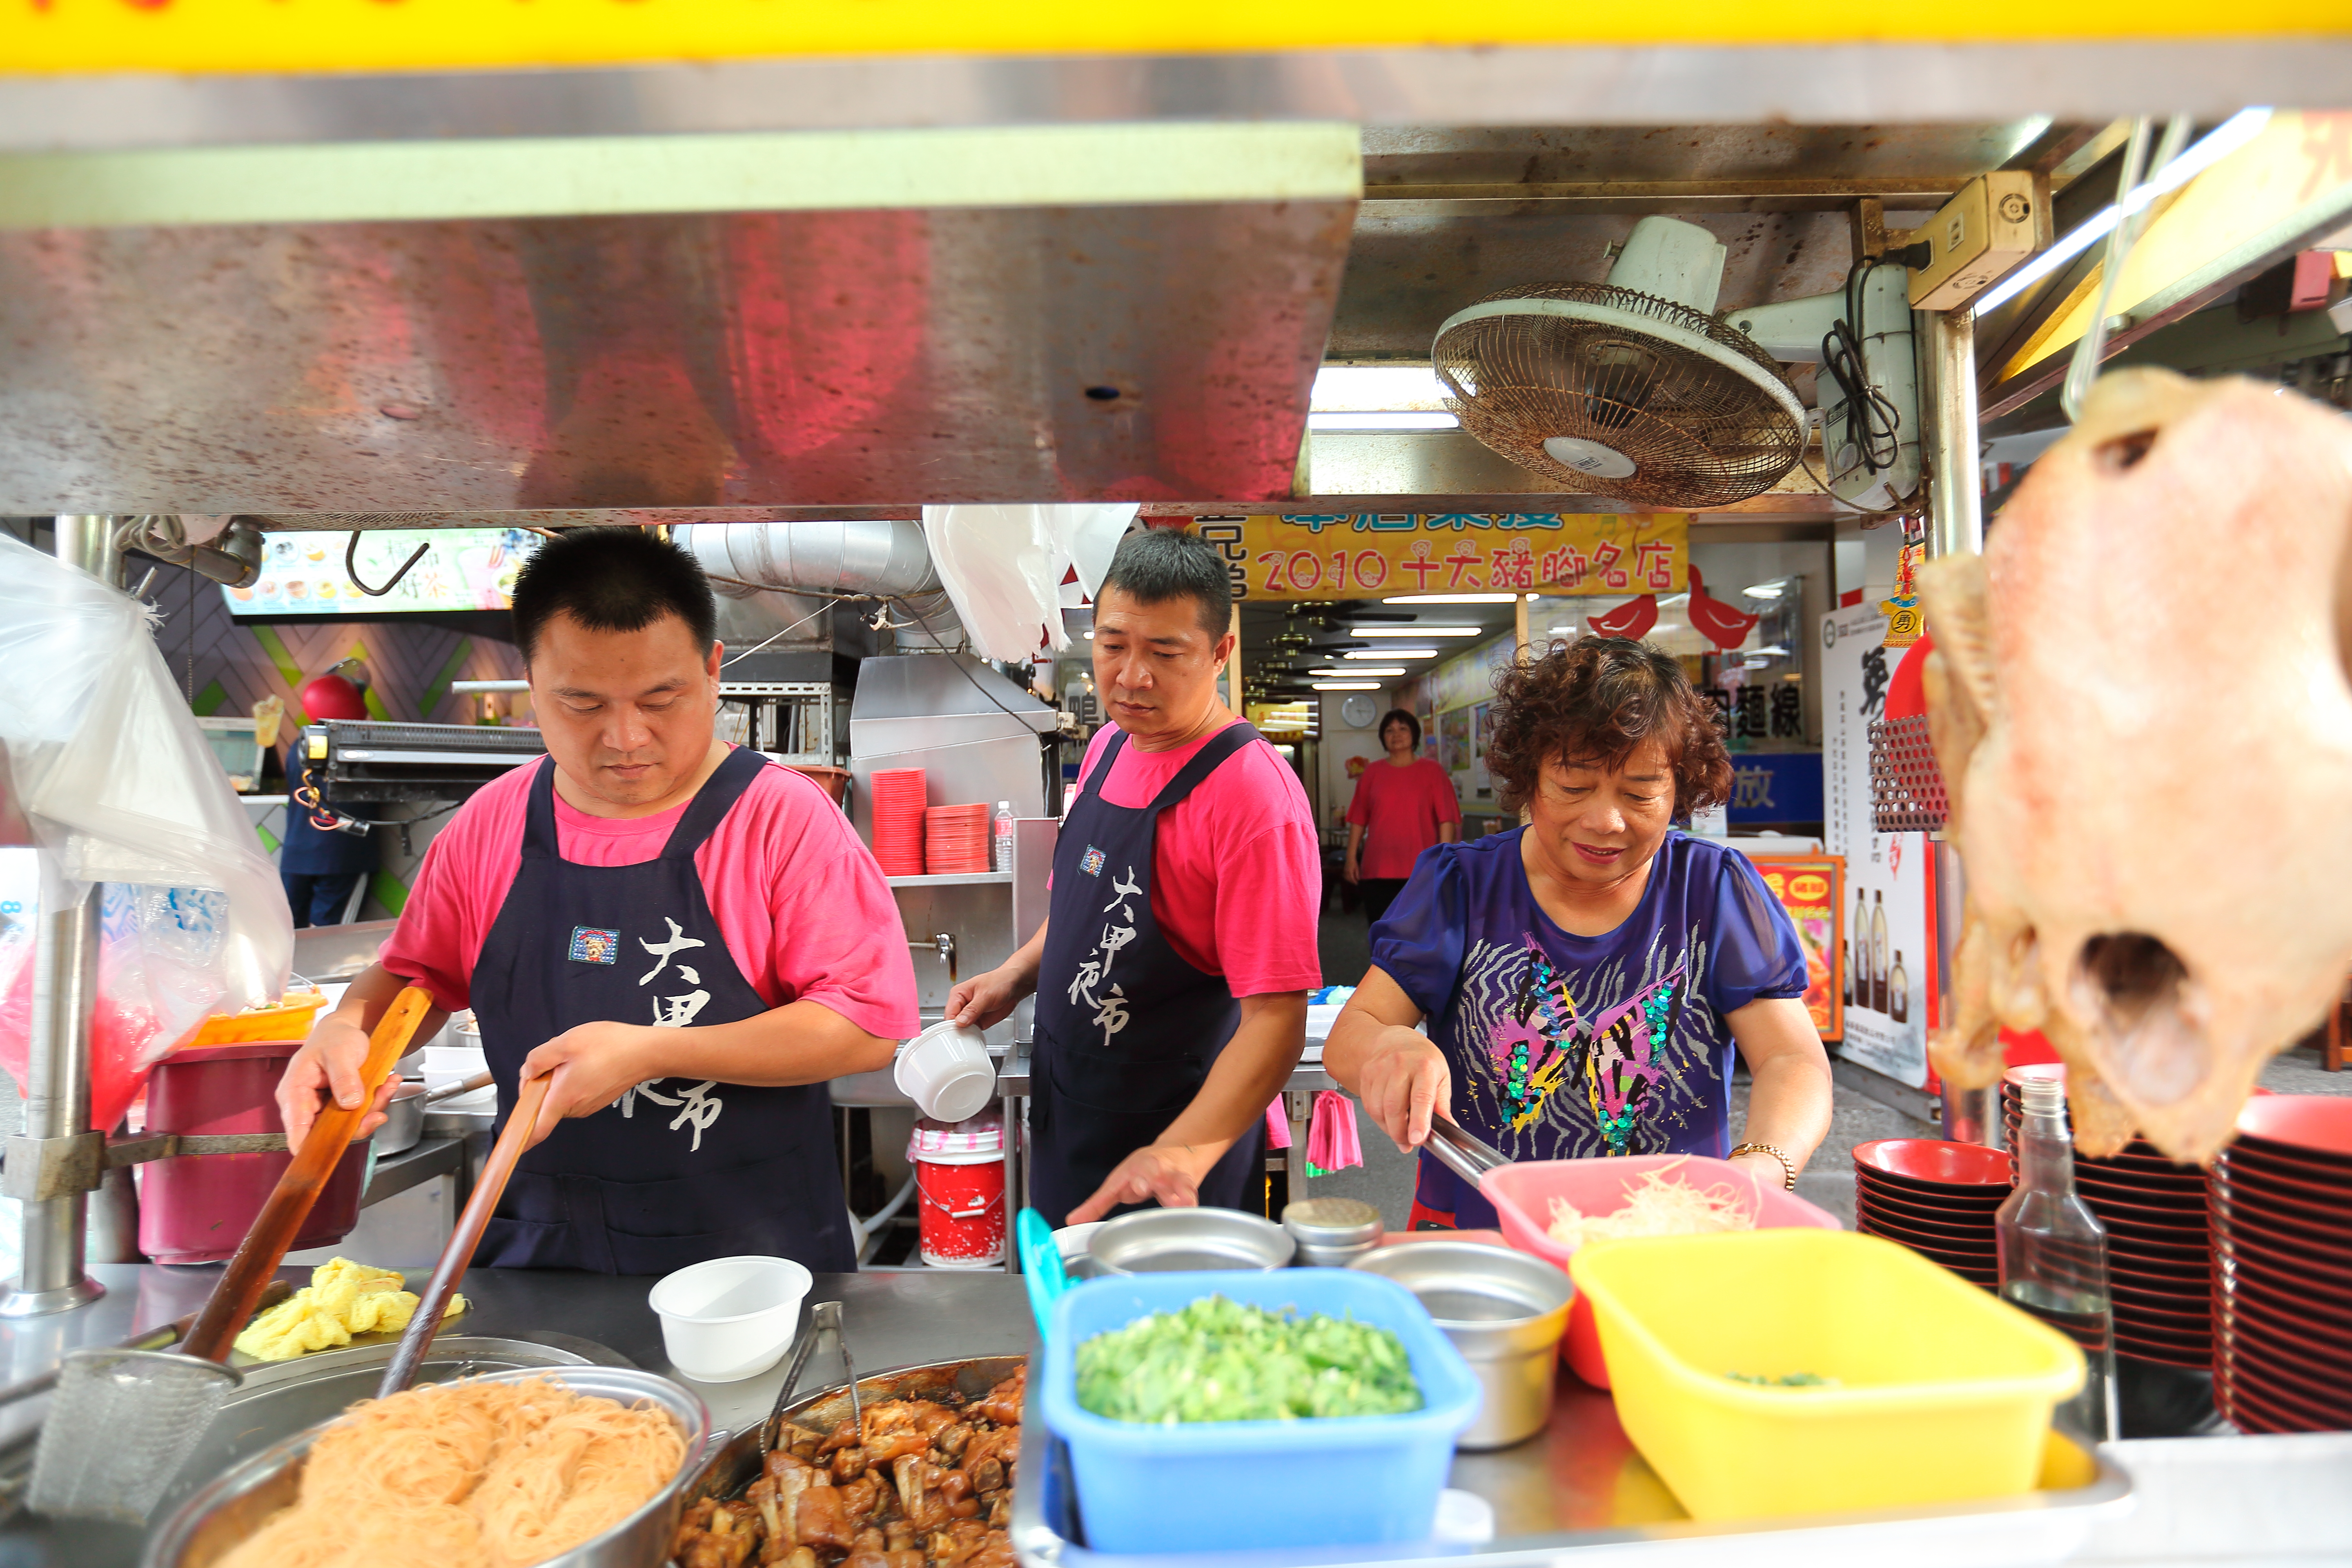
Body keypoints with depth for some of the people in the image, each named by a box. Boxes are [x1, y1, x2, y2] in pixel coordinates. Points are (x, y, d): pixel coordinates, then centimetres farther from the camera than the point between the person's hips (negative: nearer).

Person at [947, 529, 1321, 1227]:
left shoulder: (1253, 795, -26)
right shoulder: (1110, 747, 0)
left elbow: (1277, 1019, -28)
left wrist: (1184, 1152, -39)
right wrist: (1015, 976, 2)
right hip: (1065, 1118, 8)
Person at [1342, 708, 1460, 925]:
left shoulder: (1431, 770, 4)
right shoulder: (1373, 772, 9)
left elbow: (1446, 818, -1)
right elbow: (1358, 819, 10)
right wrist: (1351, 858, 4)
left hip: (1420, 869, -1)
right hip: (1378, 868, 2)